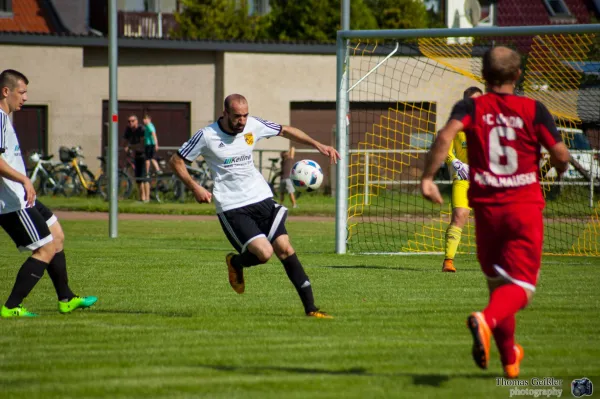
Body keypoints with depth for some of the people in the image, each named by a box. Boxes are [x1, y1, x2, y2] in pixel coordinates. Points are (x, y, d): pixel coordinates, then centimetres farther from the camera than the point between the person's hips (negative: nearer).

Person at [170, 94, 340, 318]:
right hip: (232, 207, -4)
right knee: (264, 252, -19)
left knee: (284, 249, -6)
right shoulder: (206, 136, -10)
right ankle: (236, 262, 17)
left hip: (261, 198, 4)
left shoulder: (253, 125, 1)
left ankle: (310, 308, -1)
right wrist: (195, 188, -11)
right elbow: (176, 161, 0)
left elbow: (286, 131, 16)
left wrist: (317, 145, 7)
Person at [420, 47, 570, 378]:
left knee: (498, 283, 18)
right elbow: (560, 155, -4)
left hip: (486, 208, 2)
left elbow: (446, 134, -18)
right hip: (525, 207, -2)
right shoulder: (534, 110, -1)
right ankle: (487, 320, -35)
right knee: (520, 286, -4)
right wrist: (560, 170, 19)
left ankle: (509, 357, 25)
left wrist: (427, 177, -17)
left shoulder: (471, 108, 1)